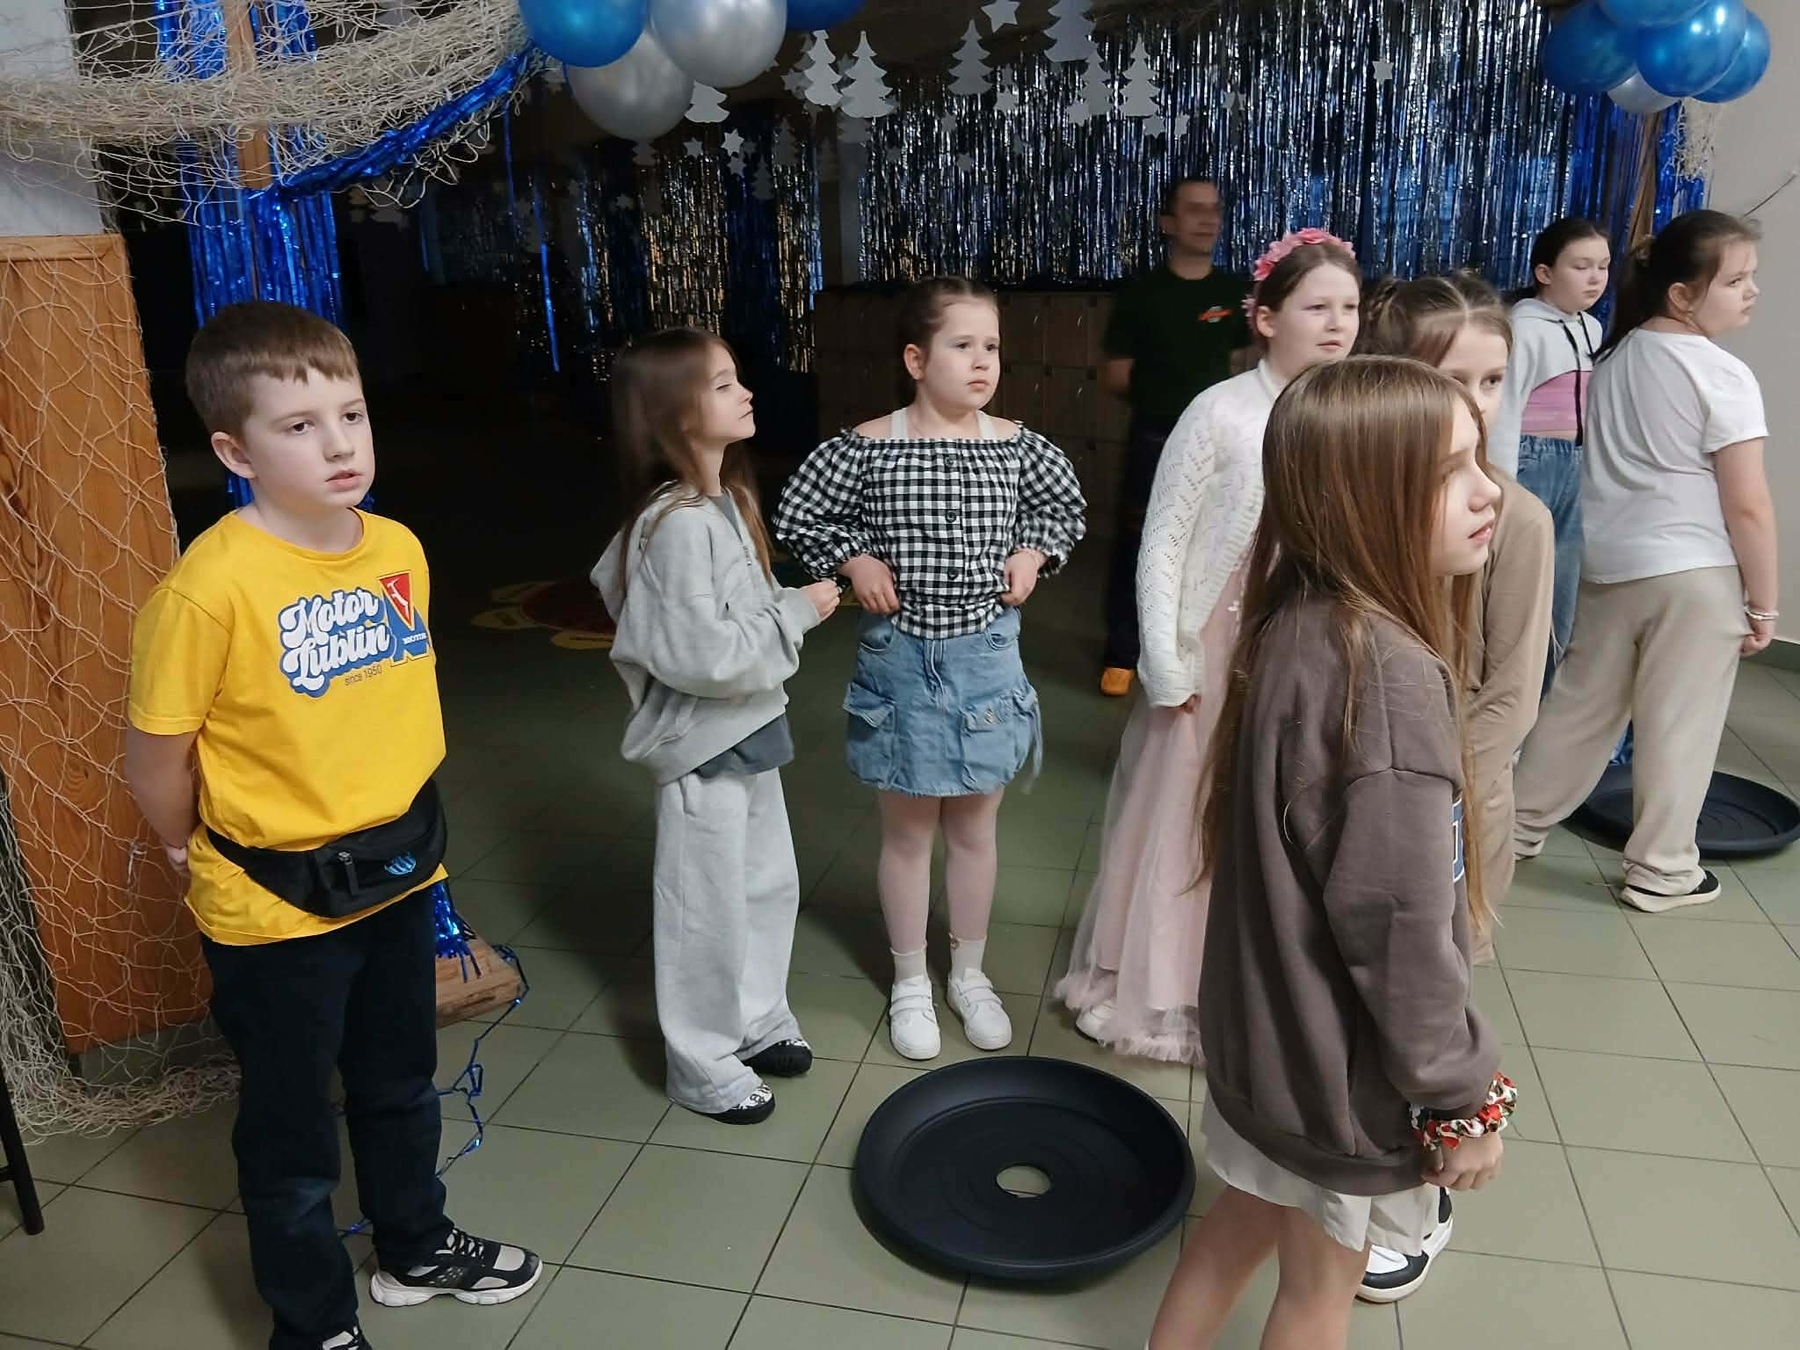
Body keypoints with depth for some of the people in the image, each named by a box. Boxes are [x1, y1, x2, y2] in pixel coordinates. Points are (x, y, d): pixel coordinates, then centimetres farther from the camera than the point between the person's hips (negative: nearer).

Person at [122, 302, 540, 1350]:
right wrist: (203, 851, 1)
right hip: (275, 908, -5)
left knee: (400, 1088, 26)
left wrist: (400, 820, 13)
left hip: (397, 878, 6)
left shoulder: (400, 549, -5)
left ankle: (417, 1249, 50)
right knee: (292, 1131, 15)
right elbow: (157, 752, -15)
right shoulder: (211, 585, -25)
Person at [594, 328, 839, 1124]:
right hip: (705, 744, -9)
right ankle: (703, 1066, 26)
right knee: (708, 908, 7)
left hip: (748, 730, 9)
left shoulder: (723, 502, 6)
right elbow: (706, 656, -28)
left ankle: (756, 1021, 41)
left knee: (768, 885, 21)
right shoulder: (680, 524, -25)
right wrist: (798, 612, -19)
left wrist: (788, 610, 2)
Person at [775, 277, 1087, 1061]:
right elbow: (797, 516, -1)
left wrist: (1034, 552, 0)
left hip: (985, 656, 3)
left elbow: (1065, 502, 15)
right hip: (901, 657, -2)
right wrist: (853, 561, -12)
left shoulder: (1013, 444, -3)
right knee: (908, 830, 11)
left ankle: (969, 974, 34)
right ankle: (909, 982, 30)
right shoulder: (868, 446, -12)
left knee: (974, 828, 15)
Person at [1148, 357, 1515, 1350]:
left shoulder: (1297, 628, -5)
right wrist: (1465, 1095, -13)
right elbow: (1399, 928, -26)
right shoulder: (1391, 677, -31)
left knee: (1247, 1220, 28)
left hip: (1271, 1024, 7)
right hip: (1346, 1061, -7)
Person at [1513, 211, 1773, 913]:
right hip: (1695, 574, -6)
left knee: (1579, 703, 17)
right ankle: (1660, 871, 17)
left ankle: (1520, 823, 27)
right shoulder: (1723, 376, -14)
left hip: (1608, 562, 7)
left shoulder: (1614, 357, 7)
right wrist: (1763, 603, -5)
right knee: (1676, 727, 5)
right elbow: (1747, 507, -14)